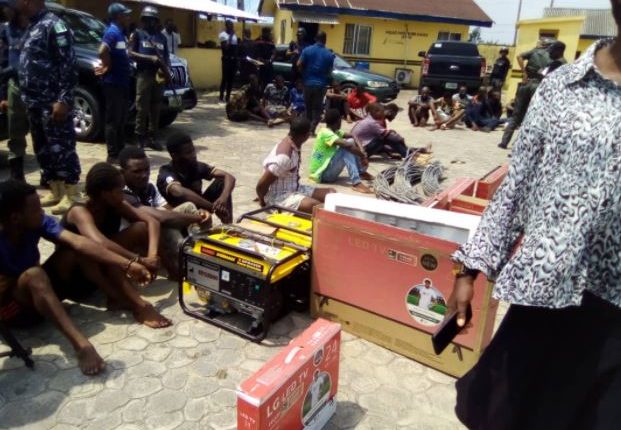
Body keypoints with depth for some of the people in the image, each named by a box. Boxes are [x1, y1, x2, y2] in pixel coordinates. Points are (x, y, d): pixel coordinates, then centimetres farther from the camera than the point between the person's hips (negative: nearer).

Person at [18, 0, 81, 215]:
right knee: (42, 149, 12)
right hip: (35, 102, 9)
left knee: (61, 148, -6)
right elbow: (27, 65, 21)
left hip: (52, 102, -9)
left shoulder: (53, 25, -9)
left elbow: (69, 65, -16)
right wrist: (27, 98, 18)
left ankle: (71, 195, 0)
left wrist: (63, 100, -22)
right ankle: (56, 192, 21)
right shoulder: (32, 27, 19)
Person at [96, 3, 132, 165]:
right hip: (113, 83, -9)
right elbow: (102, 51, -28)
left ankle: (120, 152, 22)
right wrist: (107, 67, -15)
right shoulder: (112, 32, -14)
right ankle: (112, 156, -1)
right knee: (113, 121, -5)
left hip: (122, 82, 9)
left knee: (121, 120, 14)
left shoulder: (121, 33, 16)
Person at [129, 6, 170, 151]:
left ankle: (152, 138, 11)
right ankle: (140, 138, 0)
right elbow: (131, 53, -4)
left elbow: (166, 57, 18)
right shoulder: (137, 34, 5)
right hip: (144, 75, -4)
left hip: (159, 75, 4)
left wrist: (167, 68, -4)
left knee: (156, 109, 5)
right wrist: (151, 58, -14)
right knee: (142, 109, -5)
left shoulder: (161, 37, 18)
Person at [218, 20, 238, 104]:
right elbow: (225, 47, -17)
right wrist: (230, 37, -15)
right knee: (225, 78, -7)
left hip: (234, 59, 7)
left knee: (231, 78, 7)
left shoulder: (234, 35, 17)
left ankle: (228, 96, 14)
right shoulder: (223, 34, -6)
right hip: (227, 59, -7)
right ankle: (221, 97, -1)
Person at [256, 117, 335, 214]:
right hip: (279, 197, -9)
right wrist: (263, 202, -3)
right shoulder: (284, 157, -27)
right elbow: (261, 185, -22)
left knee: (331, 193, -3)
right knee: (315, 206, -33)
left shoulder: (294, 144, 0)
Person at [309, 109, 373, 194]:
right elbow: (347, 145, -32)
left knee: (351, 141, 5)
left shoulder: (333, 131, 7)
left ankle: (362, 173, 10)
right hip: (322, 174, -9)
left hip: (328, 168, 9)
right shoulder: (326, 133, -21)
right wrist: (363, 155, -19)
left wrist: (361, 149, -8)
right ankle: (356, 183, -32)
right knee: (346, 148, -25)